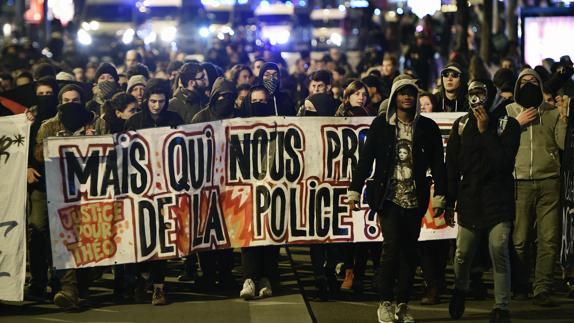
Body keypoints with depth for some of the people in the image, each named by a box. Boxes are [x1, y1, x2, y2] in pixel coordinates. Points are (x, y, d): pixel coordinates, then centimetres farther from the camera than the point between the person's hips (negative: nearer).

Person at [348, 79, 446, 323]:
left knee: (409, 251, 3)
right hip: (388, 198, -2)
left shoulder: (427, 127, 5)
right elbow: (365, 158, 3)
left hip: (415, 200, 2)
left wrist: (440, 197, 0)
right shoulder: (381, 125, 2)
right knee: (392, 246, -13)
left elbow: (438, 164, 6)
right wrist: (354, 191, -1)